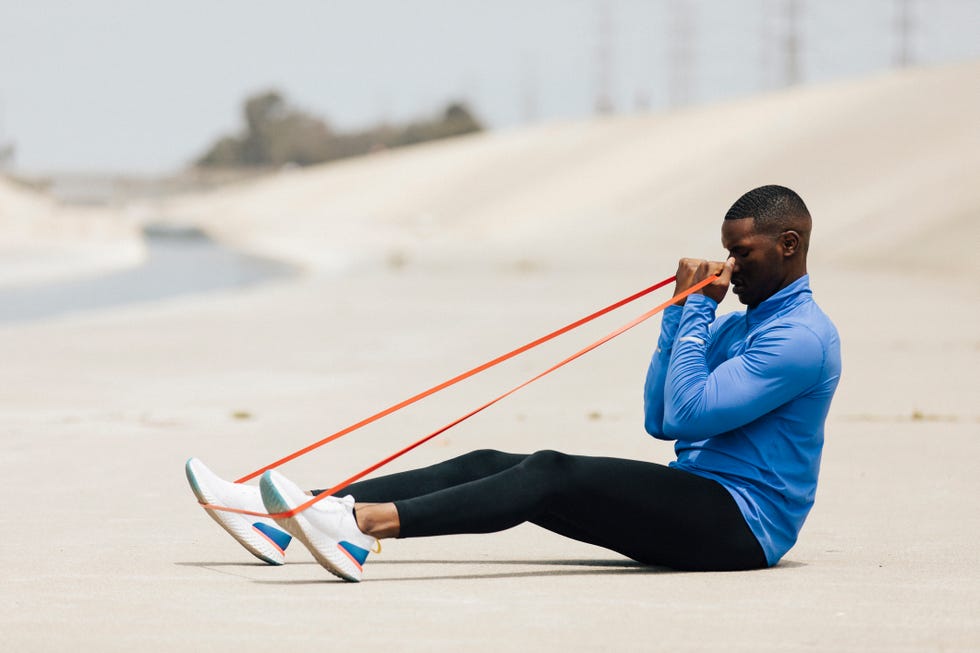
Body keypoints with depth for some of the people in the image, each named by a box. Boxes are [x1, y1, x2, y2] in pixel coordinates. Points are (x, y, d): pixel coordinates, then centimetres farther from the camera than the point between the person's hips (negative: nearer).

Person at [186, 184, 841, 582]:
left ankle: (365, 525, -49)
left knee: (553, 474, -29)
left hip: (739, 525, -9)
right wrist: (684, 311, 9)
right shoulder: (741, 323, 22)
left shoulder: (803, 337, -11)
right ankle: (284, 516, -16)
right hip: (693, 505, 9)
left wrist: (697, 309, -9)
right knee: (491, 463, -5)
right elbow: (659, 421, 16)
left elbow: (686, 414, -20)